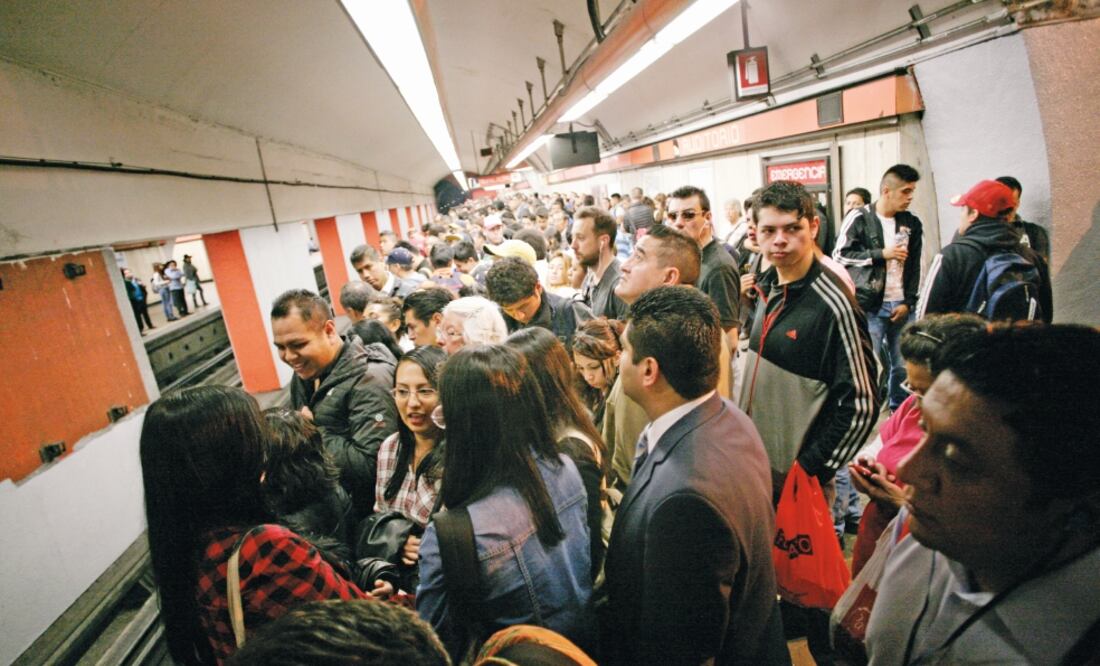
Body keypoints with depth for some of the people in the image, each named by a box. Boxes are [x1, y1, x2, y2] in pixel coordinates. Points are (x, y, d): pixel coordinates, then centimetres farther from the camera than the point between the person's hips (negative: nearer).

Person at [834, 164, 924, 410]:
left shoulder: (912, 223, 10)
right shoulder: (859, 218, -3)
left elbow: (915, 267, 12)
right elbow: (840, 254, -6)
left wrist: (909, 302, 3)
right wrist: (881, 254, -10)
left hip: (900, 305, 4)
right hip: (869, 305, -4)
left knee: (903, 363, 9)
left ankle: (899, 409, 27)